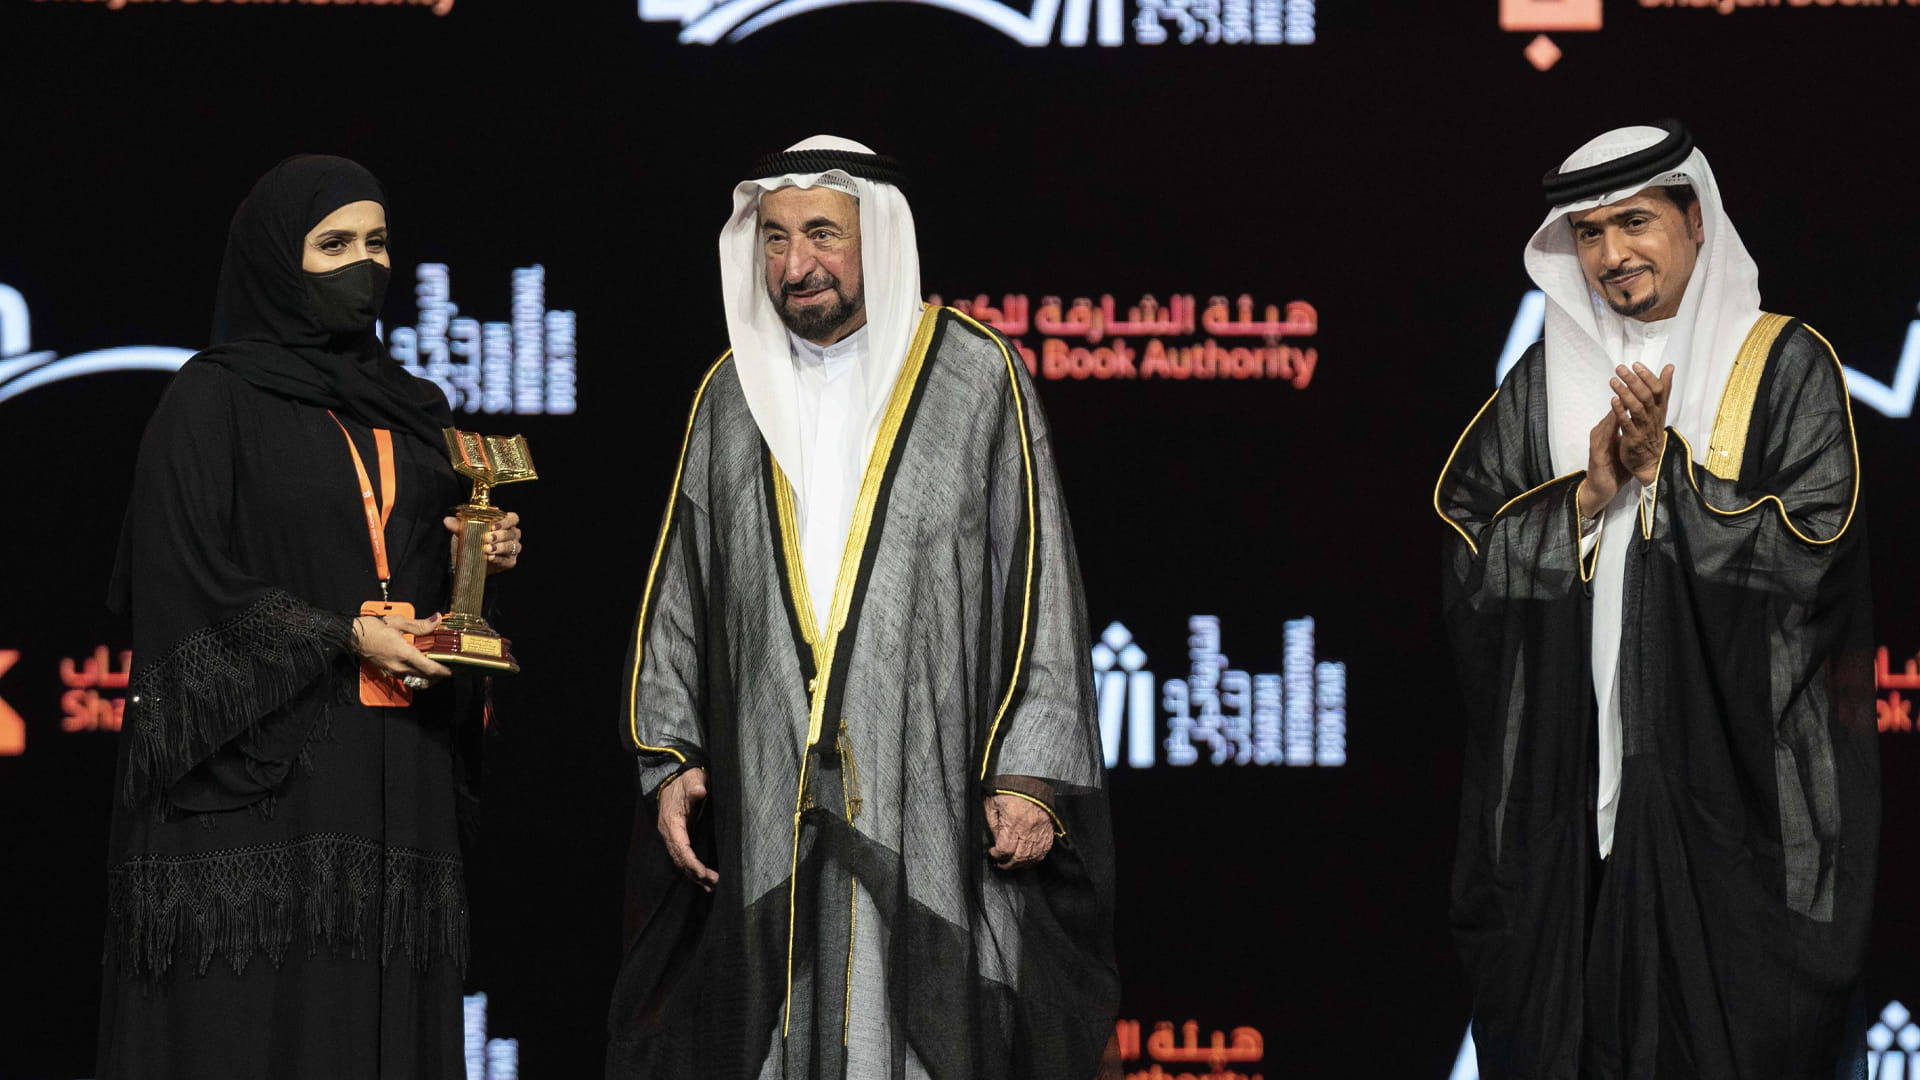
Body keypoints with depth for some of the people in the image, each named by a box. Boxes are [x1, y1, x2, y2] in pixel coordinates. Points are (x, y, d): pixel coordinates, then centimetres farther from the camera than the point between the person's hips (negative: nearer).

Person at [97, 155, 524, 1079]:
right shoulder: (213, 399, -2)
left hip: (394, 770, 6)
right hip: (257, 759, -6)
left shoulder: (408, 410, 17)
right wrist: (341, 637, -14)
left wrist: (481, 557, 2)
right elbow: (183, 576, -9)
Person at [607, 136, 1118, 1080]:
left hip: (933, 795, -3)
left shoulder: (976, 377, 1)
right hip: (768, 804, 3)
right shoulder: (731, 394, 12)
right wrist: (670, 757, 6)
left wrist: (1033, 774, -8)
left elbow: (1037, 579, -2)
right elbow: (679, 589, 15)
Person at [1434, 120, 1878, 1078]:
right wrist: (1587, 495, -9)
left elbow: (1807, 553, -8)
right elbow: (1471, 559, 5)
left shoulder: (1785, 368, 2)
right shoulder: (1544, 381, 12)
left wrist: (1663, 472, -11)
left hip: (1733, 778, -3)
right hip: (1569, 775, 3)